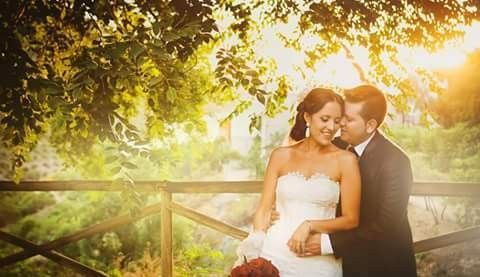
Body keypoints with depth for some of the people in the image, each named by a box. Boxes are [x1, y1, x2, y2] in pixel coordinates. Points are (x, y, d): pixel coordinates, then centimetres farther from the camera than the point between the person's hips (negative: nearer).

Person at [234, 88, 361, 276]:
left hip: (318, 261, -1)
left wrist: (309, 226, -13)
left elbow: (351, 220, -1)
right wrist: (256, 242, -9)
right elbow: (264, 209, 6)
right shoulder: (281, 156, 5)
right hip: (275, 253, 1)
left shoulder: (345, 160, -1)